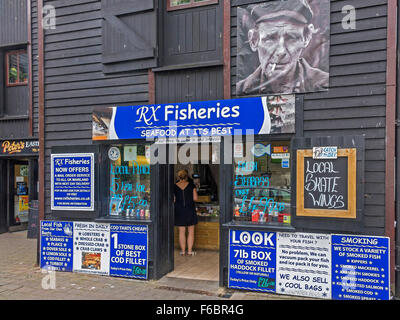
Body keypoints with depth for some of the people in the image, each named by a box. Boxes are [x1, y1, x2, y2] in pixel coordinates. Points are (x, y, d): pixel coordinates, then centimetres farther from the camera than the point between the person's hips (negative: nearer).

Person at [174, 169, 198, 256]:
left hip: (179, 211, 1)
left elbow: (173, 200, 0)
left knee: (181, 232, 9)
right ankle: (190, 251, 9)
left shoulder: (174, 186, -2)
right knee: (191, 232, 8)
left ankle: (183, 251, 14)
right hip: (190, 211, -1)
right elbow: (195, 198, -6)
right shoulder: (191, 185, -4)